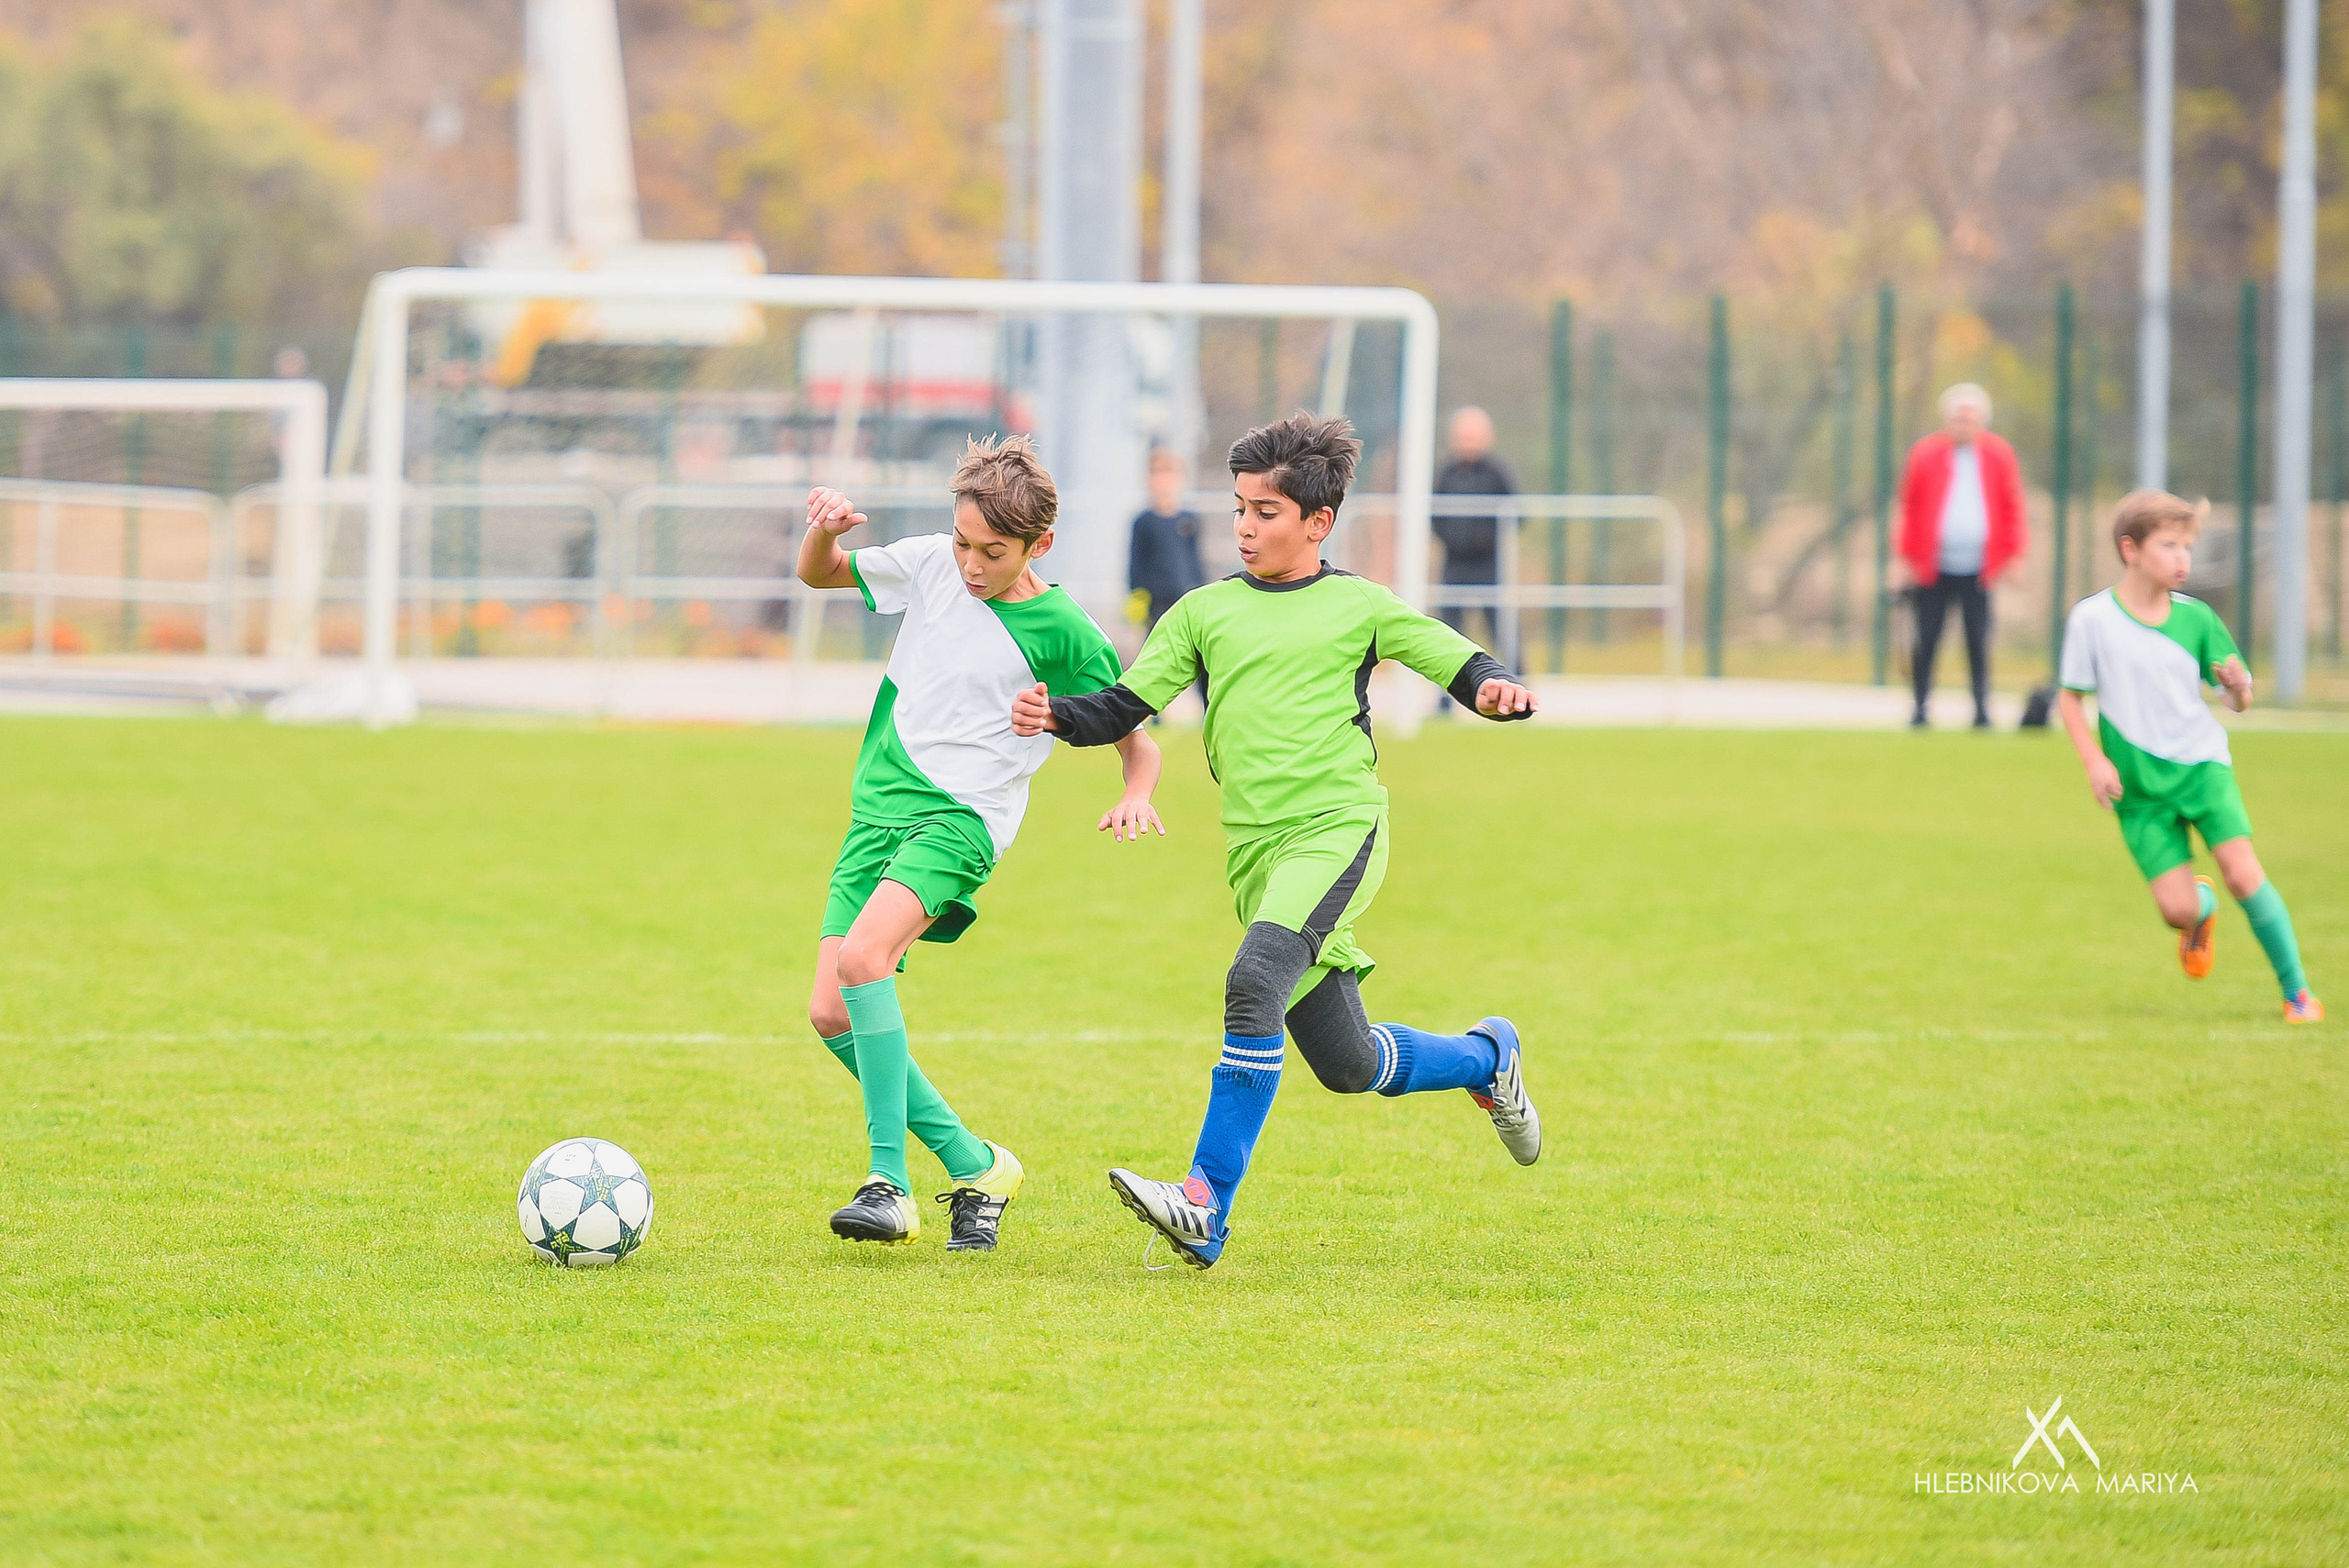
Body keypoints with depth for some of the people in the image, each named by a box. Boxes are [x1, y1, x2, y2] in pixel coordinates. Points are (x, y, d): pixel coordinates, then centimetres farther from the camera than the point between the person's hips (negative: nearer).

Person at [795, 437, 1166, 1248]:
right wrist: (823, 530, -2)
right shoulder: (931, 565, 6)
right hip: (877, 810, 6)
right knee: (831, 1016, -4)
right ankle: (974, 1165, 10)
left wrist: (1135, 799, -22)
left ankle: (889, 1182, -28)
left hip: (962, 818, -6)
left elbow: (1136, 739, 1)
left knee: (862, 955, -31)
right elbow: (818, 574, 21)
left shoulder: (1064, 633, -7)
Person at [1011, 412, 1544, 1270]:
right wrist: (1057, 716, -11)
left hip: (1338, 826, -5)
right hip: (1255, 847, 5)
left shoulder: (1358, 606, 4)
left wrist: (1497, 689, -17)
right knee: (1345, 1064, 11)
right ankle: (1487, 1056, 43)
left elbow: (1463, 665, 5)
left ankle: (1206, 1208, -31)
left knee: (1256, 979, -30)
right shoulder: (1205, 611, 13)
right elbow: (1125, 705, 8)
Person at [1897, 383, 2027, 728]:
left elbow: (2012, 509, 9)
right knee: (1927, 640, 1)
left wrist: (2012, 556, 2)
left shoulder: (1999, 456, 4)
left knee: (1978, 641, 0)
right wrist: (1907, 558, 1)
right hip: (1932, 567, 0)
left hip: (1978, 567, 0)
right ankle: (1920, 707, 9)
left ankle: (1981, 708, 5)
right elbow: (1909, 509, 5)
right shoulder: (1925, 455, 1)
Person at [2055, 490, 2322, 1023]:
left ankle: (2297, 990, -3)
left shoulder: (2196, 618, -1)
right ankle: (2202, 911, 29)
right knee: (2176, 909, -11)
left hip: (2201, 764, 1)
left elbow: (2238, 700, 5)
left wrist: (2240, 689, -19)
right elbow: (2069, 697, 3)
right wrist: (2094, 761, -9)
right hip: (2140, 788, -1)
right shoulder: (2092, 619, -7)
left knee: (2243, 874, -17)